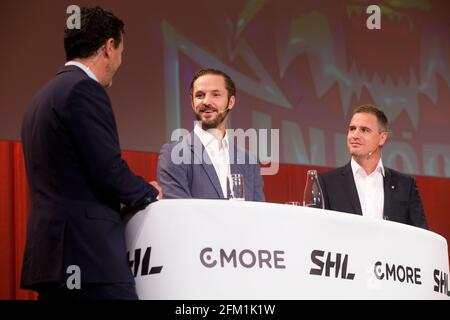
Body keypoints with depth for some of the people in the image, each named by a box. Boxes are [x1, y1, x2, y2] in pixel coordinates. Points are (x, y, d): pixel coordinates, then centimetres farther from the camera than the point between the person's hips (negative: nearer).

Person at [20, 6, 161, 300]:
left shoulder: (43, 96, 20)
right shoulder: (84, 89, -9)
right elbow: (109, 171, -15)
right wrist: (149, 194, 3)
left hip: (49, 251, 10)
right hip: (88, 253, -10)